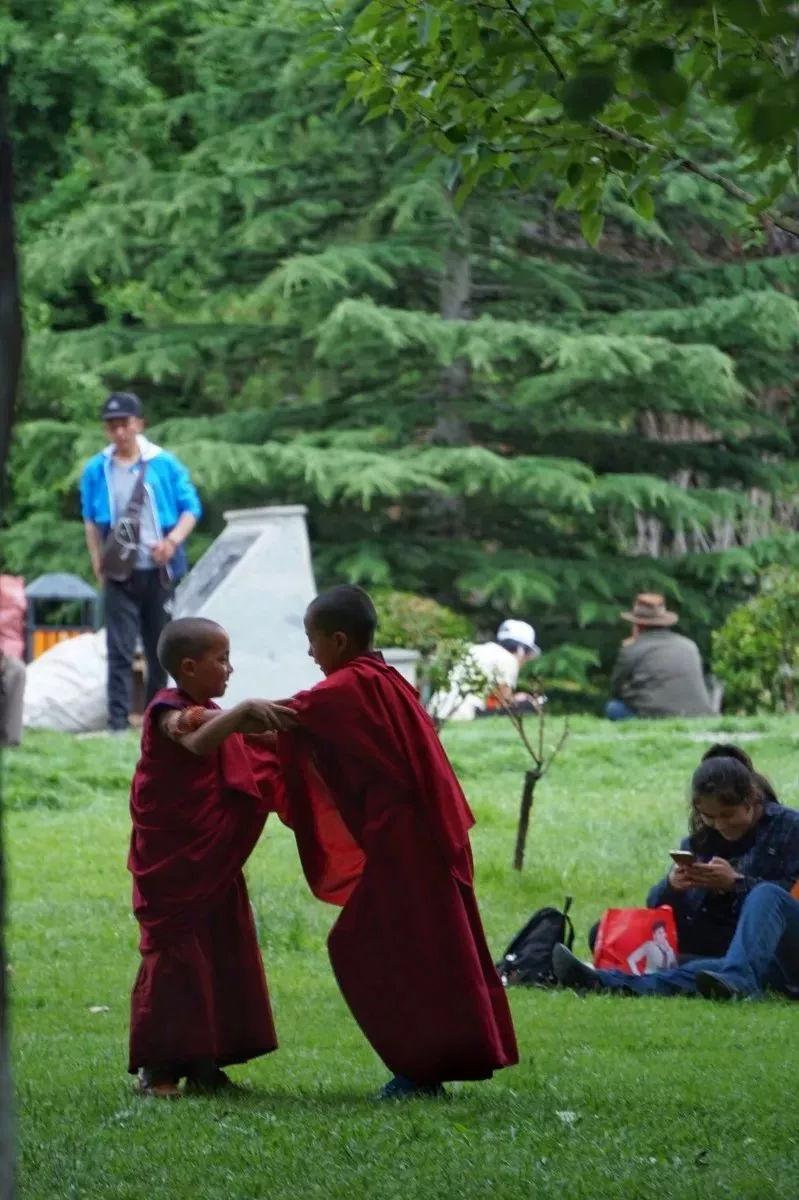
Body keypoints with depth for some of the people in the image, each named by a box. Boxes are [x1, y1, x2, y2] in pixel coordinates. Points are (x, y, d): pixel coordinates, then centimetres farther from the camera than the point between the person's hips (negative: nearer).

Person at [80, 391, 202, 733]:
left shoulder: (165, 464, -1)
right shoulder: (96, 470, 2)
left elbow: (191, 508, 3)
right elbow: (91, 522, 11)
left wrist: (173, 541, -14)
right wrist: (98, 564, 1)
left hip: (159, 572, 1)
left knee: (161, 649, 9)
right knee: (120, 650, -9)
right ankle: (118, 723, -12)